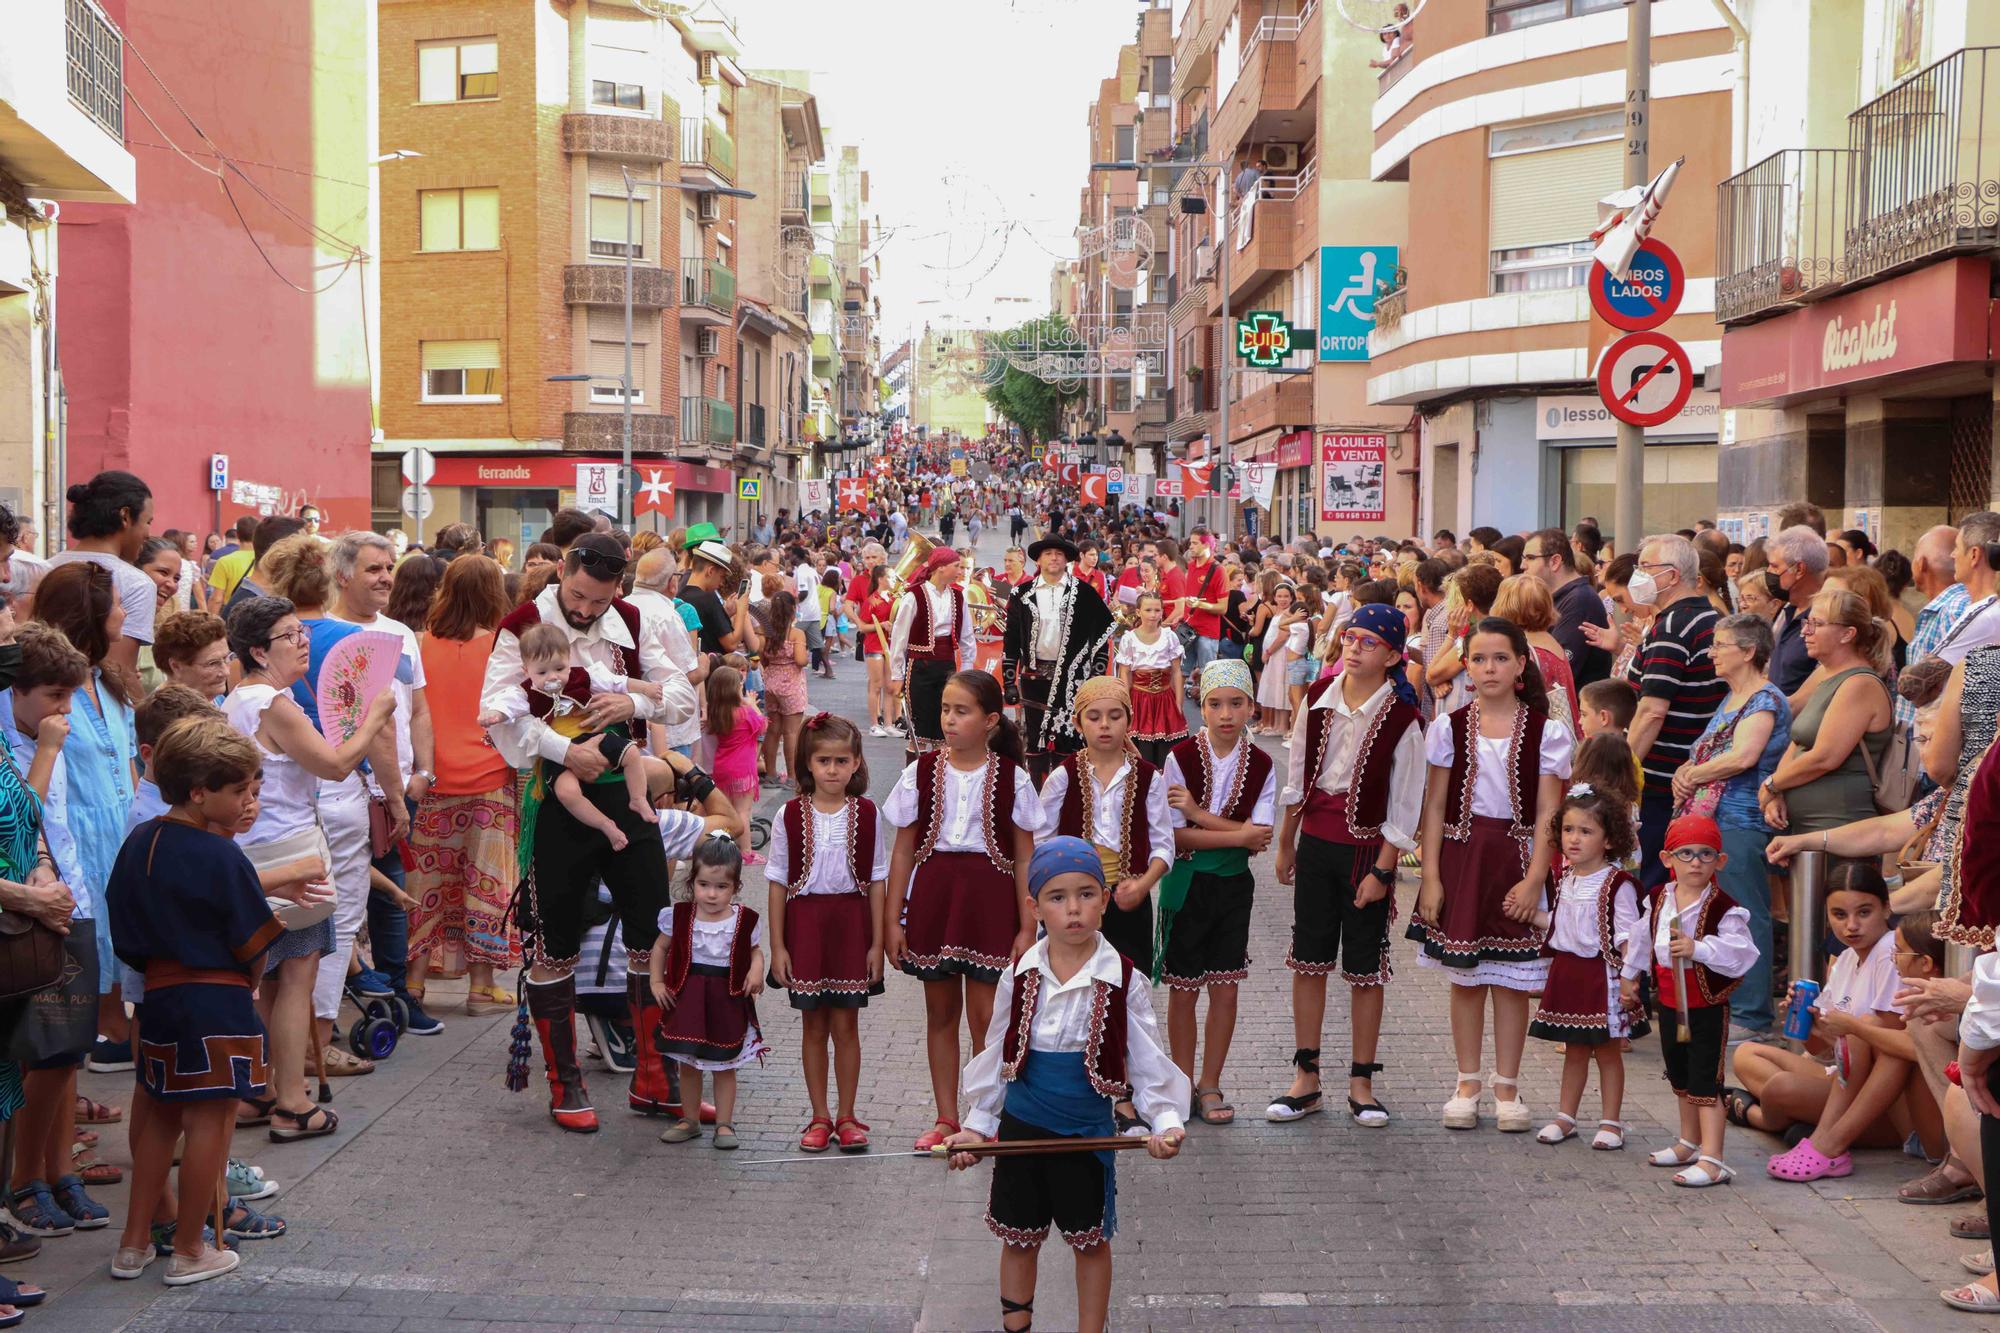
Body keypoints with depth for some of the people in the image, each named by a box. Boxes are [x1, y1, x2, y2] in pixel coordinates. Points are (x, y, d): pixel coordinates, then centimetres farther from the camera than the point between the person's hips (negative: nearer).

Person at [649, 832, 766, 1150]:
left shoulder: (745, 920, -7)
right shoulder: (679, 916, -4)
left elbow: (755, 950, 7)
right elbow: (661, 948, 9)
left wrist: (756, 970, -14)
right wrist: (656, 982, 2)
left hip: (728, 1000, -1)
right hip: (687, 997, 1)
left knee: (725, 1066, 7)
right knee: (688, 1063, 11)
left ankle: (724, 1124, 17)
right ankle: (689, 1121, 24)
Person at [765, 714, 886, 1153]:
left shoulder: (866, 814, 0)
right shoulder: (790, 815, -2)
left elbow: (876, 881, 3)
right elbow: (777, 882, 1)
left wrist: (876, 942, 0)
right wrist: (777, 946, -1)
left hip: (850, 921, 0)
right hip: (805, 921, 0)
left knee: (845, 1025, 4)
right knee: (814, 1026, 7)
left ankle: (846, 1117, 15)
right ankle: (819, 1118, 16)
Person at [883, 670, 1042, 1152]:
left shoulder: (1011, 778, -4)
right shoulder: (921, 772, 0)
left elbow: (1024, 858, 0)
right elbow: (903, 850, 4)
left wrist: (1027, 926, -2)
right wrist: (892, 919, 2)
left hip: (988, 898, -2)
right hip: (932, 894, 2)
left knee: (985, 1016, -2)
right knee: (940, 1011, 11)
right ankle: (946, 1118, 22)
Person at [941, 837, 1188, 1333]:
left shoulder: (1122, 981, -10)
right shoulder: (1020, 977, -3)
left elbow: (1147, 1060, -6)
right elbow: (996, 1055, 8)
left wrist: (1165, 1122, -20)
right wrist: (976, 1125, 8)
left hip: (1087, 1131, -2)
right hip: (1020, 1124, 2)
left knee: (1091, 1241, 12)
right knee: (1019, 1238, 13)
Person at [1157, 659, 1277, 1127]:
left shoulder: (1261, 765, -2)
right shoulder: (1182, 757, -11)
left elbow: (1260, 835, -11)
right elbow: (1176, 836, -14)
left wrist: (1199, 814, -17)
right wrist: (1238, 835, -15)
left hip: (1234, 883, 3)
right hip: (1187, 881, -2)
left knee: (1225, 988, 7)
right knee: (1183, 989, 5)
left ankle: (1210, 1084, 19)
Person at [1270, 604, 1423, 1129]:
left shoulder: (1402, 717, -12)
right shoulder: (1320, 697, 1)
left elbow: (1404, 805, -8)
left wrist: (1382, 870, -11)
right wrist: (1286, 843, 13)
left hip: (1367, 848, -4)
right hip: (1315, 841, 4)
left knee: (1365, 968, 4)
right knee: (1309, 960, 7)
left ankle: (1361, 1083, 14)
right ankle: (1306, 1077, 16)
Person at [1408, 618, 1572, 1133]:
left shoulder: (1545, 731, -2)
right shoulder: (1450, 727, 2)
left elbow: (1547, 813, -3)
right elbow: (1435, 806, 2)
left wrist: (1534, 879, -11)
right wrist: (1431, 876, -3)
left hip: (1517, 858, -1)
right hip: (1461, 855, 1)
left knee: (1512, 978, 4)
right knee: (1465, 977, 7)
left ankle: (1507, 1087, 15)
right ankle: (1467, 1084, 18)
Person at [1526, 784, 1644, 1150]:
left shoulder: (1617, 884, -14)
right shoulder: (1565, 878, 8)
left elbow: (1627, 936, -15)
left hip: (1601, 974, -6)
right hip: (1566, 969, 6)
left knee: (1608, 1049, 5)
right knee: (1574, 1049, 15)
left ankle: (1610, 1122, 13)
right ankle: (1565, 1117, 22)